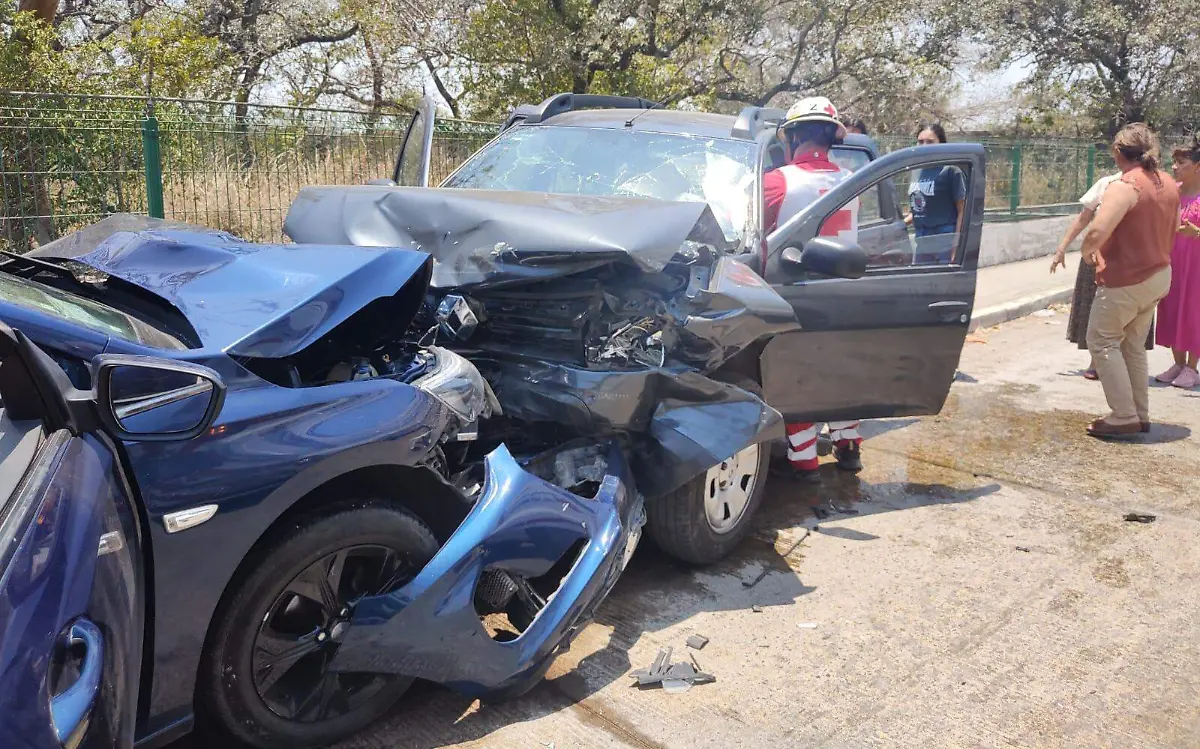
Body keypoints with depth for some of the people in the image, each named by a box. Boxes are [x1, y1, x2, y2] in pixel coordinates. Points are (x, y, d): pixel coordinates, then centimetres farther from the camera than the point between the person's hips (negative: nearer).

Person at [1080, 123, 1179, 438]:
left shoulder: (1124, 187, -20)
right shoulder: (1169, 184, 8)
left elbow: (1097, 232, -30)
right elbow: (1171, 234, 17)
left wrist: (1087, 251, -10)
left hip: (1125, 281, -9)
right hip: (1159, 276, 9)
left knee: (1103, 342, 2)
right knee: (1133, 346, 18)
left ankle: (1124, 417, -1)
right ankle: (1140, 415, 22)